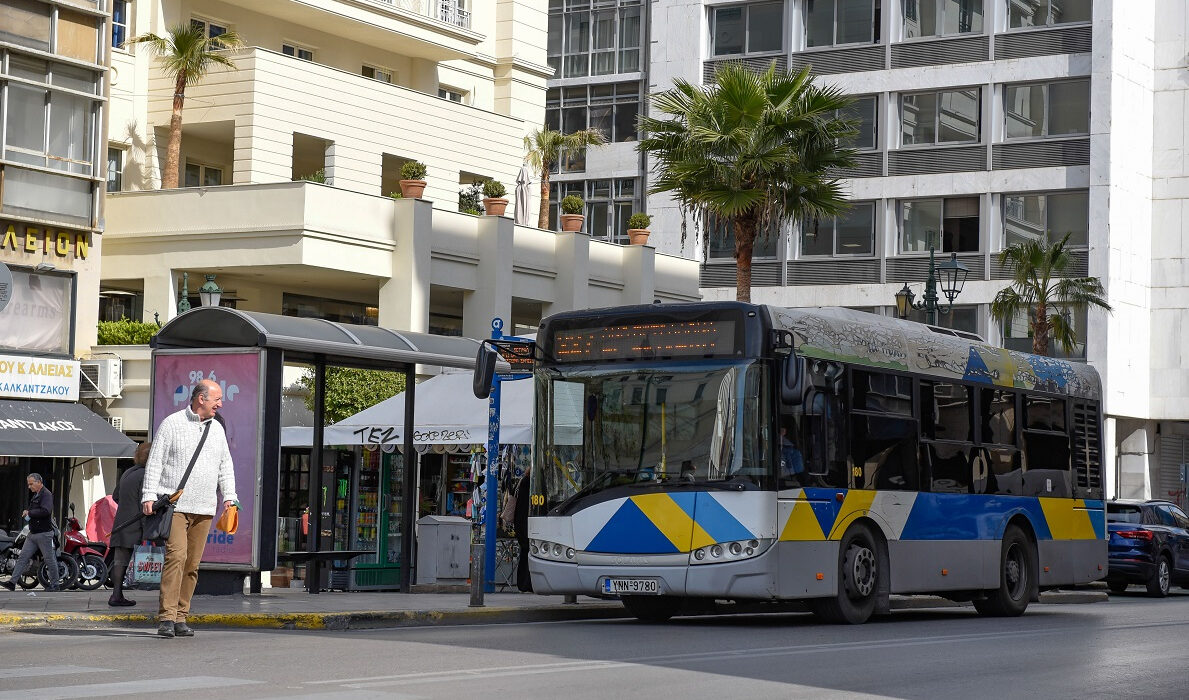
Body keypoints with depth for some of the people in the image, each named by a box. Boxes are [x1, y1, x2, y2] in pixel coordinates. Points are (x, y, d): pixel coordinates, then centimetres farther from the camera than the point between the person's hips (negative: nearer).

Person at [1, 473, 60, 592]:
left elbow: (45, 511, -28)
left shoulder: (46, 494, -13)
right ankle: (12, 582, -1)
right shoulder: (35, 495, 18)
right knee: (22, 557, 2)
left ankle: (55, 585, 9)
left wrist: (29, 513, -18)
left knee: (50, 559, 0)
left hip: (44, 534, -9)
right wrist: (26, 512, 10)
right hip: (33, 533, 9)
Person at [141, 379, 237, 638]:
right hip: (174, 505, -6)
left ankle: (181, 617, 10)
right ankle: (167, 617, -19)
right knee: (176, 555, -18)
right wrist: (149, 495, -9)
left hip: (204, 509, 6)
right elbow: (155, 462, -2)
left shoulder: (217, 428, 16)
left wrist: (229, 495, 12)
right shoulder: (171, 424, -1)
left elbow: (225, 465, 23)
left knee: (192, 563, 4)